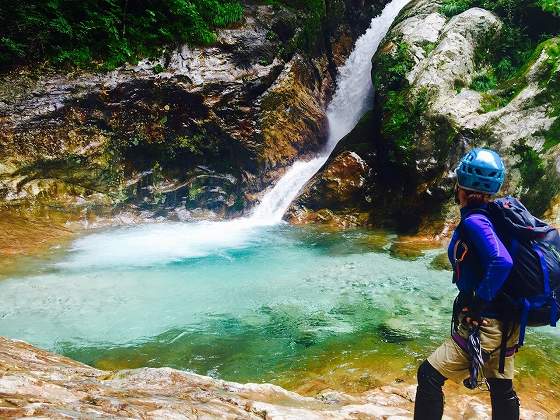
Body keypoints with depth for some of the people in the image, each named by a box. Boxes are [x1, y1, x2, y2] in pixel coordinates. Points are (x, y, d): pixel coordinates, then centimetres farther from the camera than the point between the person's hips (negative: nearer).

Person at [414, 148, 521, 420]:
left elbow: (501, 262, -34)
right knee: (502, 389, 22)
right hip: (506, 321, 9)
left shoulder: (473, 221, -19)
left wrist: (477, 304, -24)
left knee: (429, 376, 2)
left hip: (484, 323, -9)